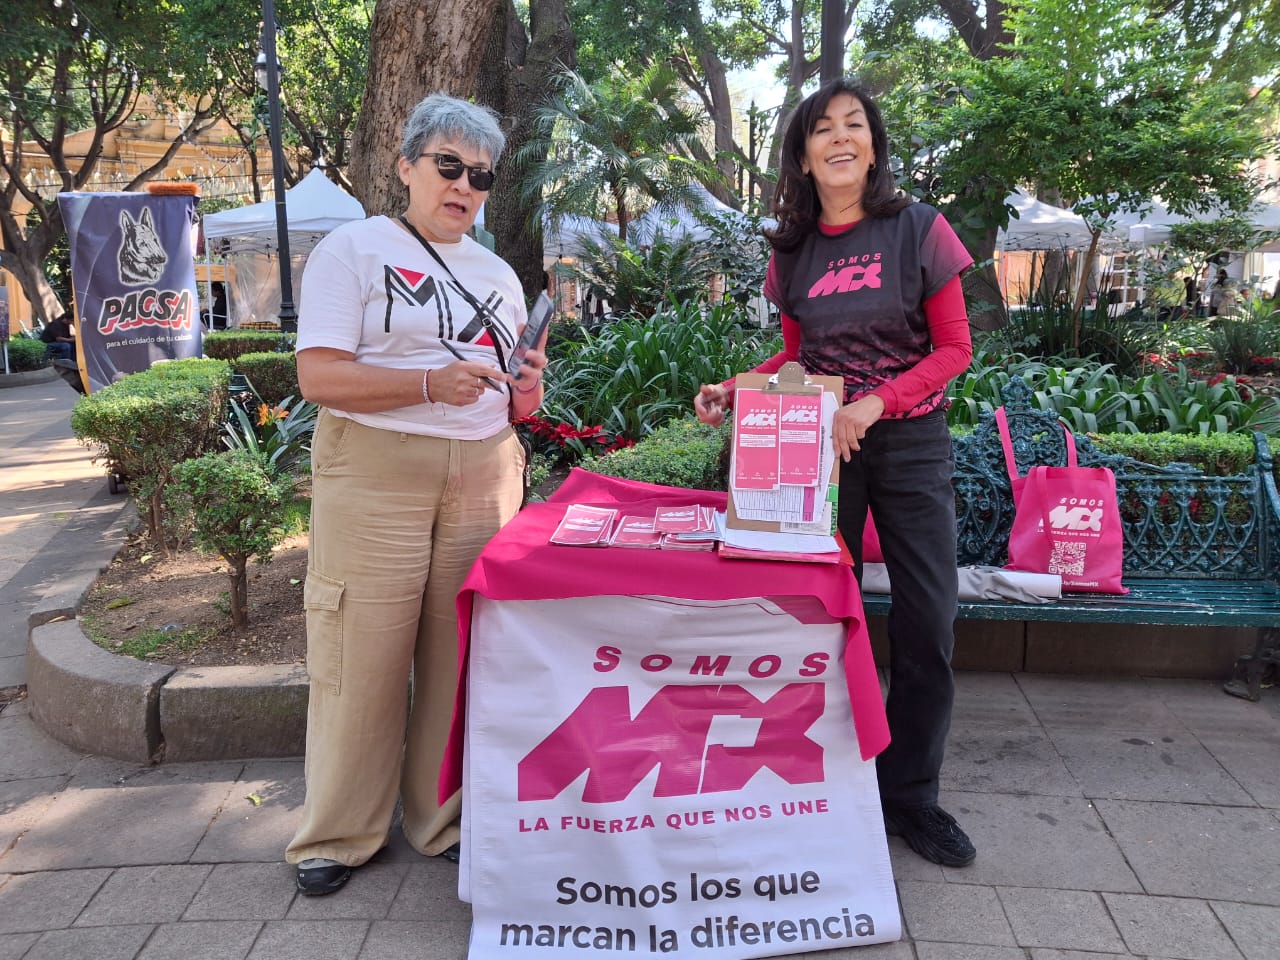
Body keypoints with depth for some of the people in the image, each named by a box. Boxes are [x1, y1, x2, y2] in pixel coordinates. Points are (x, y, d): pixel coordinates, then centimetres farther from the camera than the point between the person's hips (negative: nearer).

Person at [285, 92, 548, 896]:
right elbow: (319, 375, -10)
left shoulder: (498, 275, 17)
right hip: (376, 475, -4)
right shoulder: (355, 248, 1)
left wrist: (527, 386, -3)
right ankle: (341, 833, 16)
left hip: (484, 478, 5)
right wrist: (429, 384, -22)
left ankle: (448, 820, 21)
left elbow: (517, 404, 20)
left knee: (462, 651, 5)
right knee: (365, 653, -1)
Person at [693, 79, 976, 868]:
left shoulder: (918, 230, -4)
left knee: (929, 624, 0)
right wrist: (734, 392, -4)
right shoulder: (795, 251, 5)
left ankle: (910, 793, 18)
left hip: (911, 442, -2)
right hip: (818, 446, 2)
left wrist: (873, 404, -18)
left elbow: (954, 348, -4)